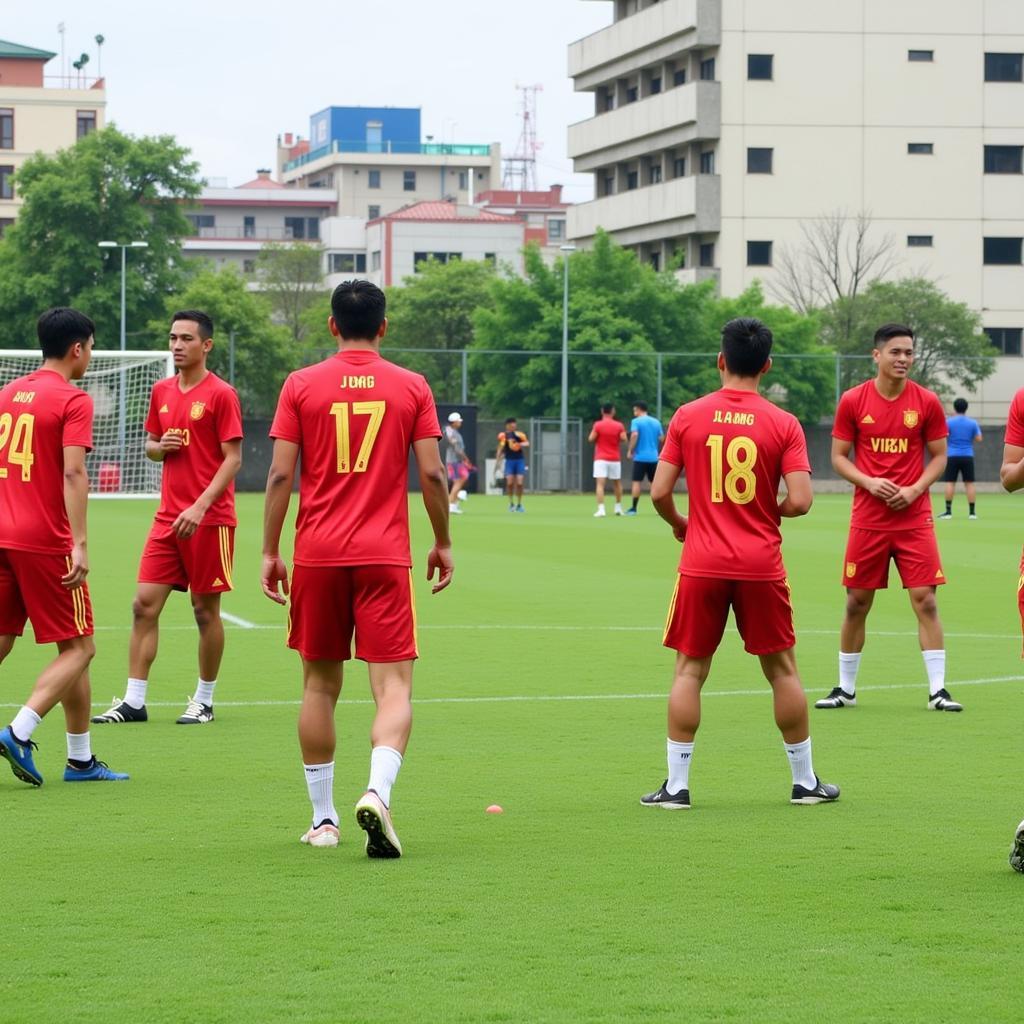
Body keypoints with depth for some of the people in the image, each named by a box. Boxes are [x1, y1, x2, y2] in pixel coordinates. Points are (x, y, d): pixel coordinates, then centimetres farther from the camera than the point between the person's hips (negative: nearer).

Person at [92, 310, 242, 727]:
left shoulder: (221, 394, -8)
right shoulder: (162, 392, 11)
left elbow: (233, 458, -11)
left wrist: (200, 506, -21)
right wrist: (161, 446, -3)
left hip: (208, 518, -6)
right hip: (168, 517, 6)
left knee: (205, 609, 2)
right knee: (144, 604, 0)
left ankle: (204, 700, 13)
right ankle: (134, 701, 2)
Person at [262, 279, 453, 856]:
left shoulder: (302, 386, 2)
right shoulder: (411, 387, 2)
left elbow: (281, 474, -2)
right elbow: (432, 473, 0)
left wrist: (270, 551, 5)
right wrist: (443, 543, 13)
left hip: (317, 554, 1)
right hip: (385, 556, -1)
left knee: (320, 683, 12)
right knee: (394, 684, -2)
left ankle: (323, 819, 15)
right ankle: (378, 792, -27)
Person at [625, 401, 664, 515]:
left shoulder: (636, 421, -5)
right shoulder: (656, 422, 10)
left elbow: (634, 435, -19)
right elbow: (662, 438, 11)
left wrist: (630, 451, -11)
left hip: (640, 457, -5)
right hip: (653, 457, 5)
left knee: (637, 482, -1)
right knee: (654, 483, 11)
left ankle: (634, 508, -4)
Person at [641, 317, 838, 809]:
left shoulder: (687, 417, -2)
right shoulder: (783, 424, -5)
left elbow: (659, 492, -3)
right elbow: (799, 500, -11)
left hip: (702, 564, 0)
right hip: (762, 565, 0)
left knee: (689, 669, 7)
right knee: (782, 669, 11)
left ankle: (676, 785, 4)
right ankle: (805, 781, 19)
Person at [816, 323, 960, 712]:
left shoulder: (927, 402, 0)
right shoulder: (853, 401, -1)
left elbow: (939, 457, 6)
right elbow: (838, 457, 3)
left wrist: (915, 490, -11)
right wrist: (869, 483, -13)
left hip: (914, 517, 0)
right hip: (868, 517, 0)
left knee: (925, 600, -6)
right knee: (857, 602, 6)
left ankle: (938, 690, -3)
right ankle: (846, 688, 18)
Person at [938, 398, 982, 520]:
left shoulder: (949, 422, -2)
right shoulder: (973, 423, 2)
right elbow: (978, 438, 2)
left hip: (952, 456, -1)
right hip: (967, 456, 1)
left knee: (950, 483, 2)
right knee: (969, 483, 3)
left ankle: (948, 511, -2)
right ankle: (971, 512, 1)